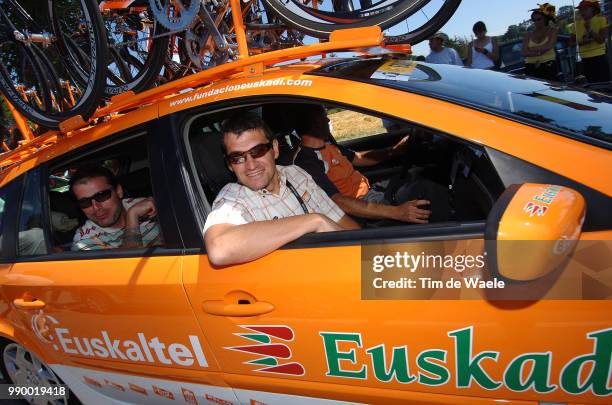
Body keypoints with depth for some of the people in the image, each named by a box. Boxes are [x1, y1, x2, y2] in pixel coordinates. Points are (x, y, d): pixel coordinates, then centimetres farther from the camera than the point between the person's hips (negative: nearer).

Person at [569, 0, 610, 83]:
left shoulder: (602, 20, -3)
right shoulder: (577, 24, 7)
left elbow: (601, 40, -11)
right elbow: (571, 42, 8)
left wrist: (590, 30, -20)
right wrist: (582, 42, -9)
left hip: (599, 58, -4)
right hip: (585, 60, 4)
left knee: (604, 82, -8)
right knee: (592, 83, 9)